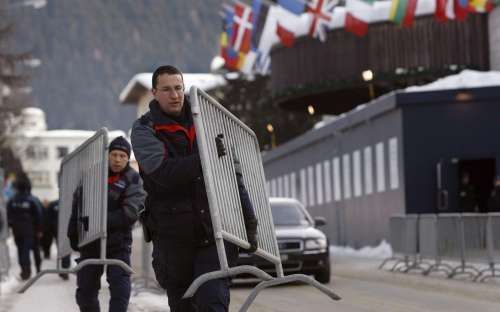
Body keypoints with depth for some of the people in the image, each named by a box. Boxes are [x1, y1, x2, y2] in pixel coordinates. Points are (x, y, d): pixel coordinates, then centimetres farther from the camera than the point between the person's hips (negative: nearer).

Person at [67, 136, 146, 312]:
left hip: (118, 244, -4)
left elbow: (129, 213, -16)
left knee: (120, 288, -15)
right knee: (85, 290, 11)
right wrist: (73, 233, 9)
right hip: (90, 242, 4)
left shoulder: (133, 180, -4)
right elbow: (77, 205, 16)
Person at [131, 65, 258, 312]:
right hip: (173, 234, 0)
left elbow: (233, 177, 12)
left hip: (215, 234, 1)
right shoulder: (144, 129, 1)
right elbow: (162, 171, -17)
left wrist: (249, 223, 6)